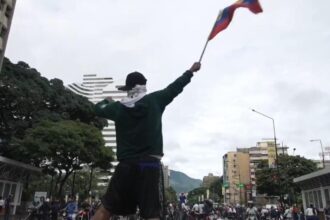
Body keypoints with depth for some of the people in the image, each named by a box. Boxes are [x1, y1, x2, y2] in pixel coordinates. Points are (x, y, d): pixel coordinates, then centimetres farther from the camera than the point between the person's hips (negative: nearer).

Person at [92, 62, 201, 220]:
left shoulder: (118, 107, 5)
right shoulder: (154, 100, 1)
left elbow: (98, 109, 23)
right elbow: (174, 87, 12)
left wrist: (107, 101, 46)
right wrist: (191, 70, 27)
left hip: (126, 165, 2)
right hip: (151, 165, -1)